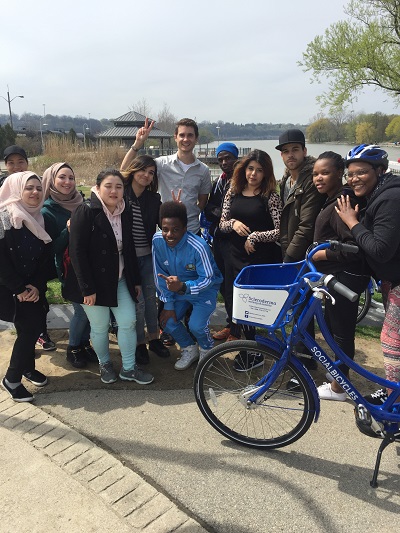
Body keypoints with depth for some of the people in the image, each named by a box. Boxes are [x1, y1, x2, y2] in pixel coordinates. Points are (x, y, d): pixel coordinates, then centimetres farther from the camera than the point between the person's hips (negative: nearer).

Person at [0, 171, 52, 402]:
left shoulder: (40, 220, 6)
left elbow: (46, 257, 3)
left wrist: (37, 286, -9)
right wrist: (19, 288, -18)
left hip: (32, 287, 6)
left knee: (32, 327, 8)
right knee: (31, 327, -10)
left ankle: (28, 367, 32)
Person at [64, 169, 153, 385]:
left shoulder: (126, 213, 4)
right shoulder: (85, 212, -15)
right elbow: (77, 252, -19)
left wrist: (136, 280, 10)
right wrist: (87, 288, -21)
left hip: (120, 280, 5)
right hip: (95, 282, -5)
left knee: (128, 322, 4)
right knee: (100, 327, 6)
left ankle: (129, 368, 21)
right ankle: (104, 365, 32)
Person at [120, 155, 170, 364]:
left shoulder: (153, 198, 5)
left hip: (148, 255, 4)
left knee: (150, 297, 14)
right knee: (137, 299, 0)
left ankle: (154, 339, 30)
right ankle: (139, 344, 18)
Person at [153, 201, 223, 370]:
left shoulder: (198, 246, -32)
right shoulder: (158, 240, -19)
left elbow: (208, 279, -25)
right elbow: (160, 274, -8)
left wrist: (183, 287, -44)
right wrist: (168, 304, -8)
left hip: (204, 291, -5)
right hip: (178, 289, 5)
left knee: (196, 326, -20)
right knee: (167, 321, -9)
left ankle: (207, 349, 16)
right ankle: (190, 350, 21)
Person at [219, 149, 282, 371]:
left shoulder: (270, 196, -8)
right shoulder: (233, 192, 6)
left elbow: (281, 230, -12)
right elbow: (222, 224, 9)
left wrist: (255, 236, -16)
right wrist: (233, 223, -11)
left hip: (260, 259, -5)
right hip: (235, 256, 6)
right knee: (233, 302, 11)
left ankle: (253, 354, 20)